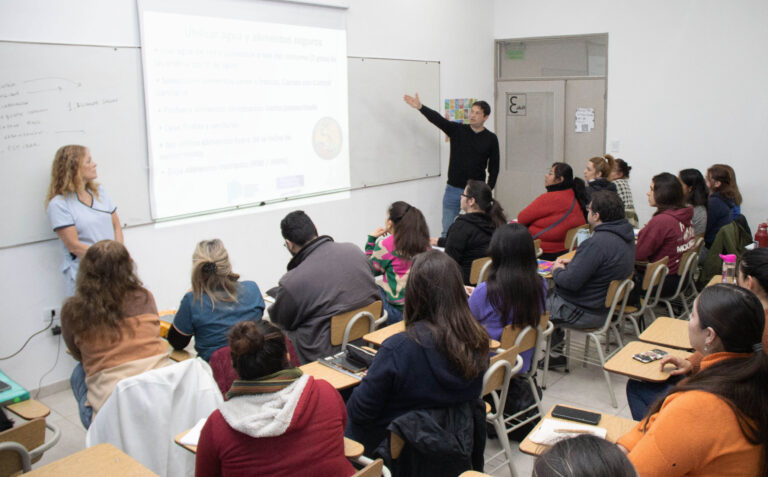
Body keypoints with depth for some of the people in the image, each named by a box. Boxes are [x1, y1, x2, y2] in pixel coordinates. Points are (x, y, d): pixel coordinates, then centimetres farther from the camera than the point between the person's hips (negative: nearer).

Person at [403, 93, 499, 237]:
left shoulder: (491, 139, 2)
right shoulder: (457, 130, 1)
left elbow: (494, 167, 5)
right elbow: (437, 119, -15)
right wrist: (420, 107, -32)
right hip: (453, 190, 1)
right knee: (447, 231, 2)